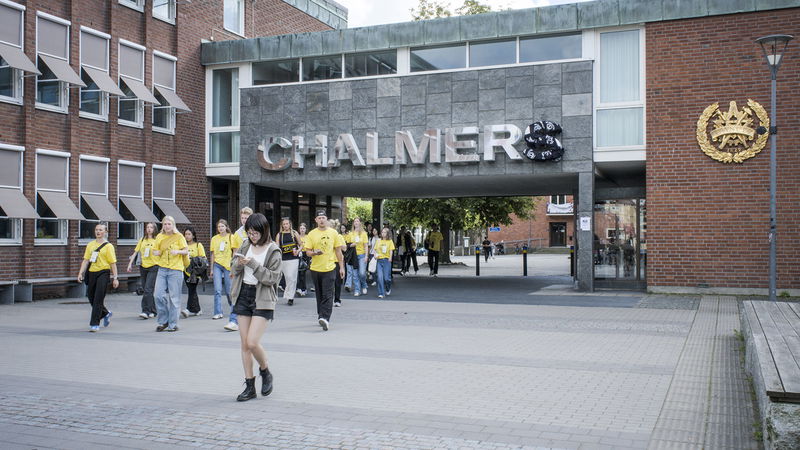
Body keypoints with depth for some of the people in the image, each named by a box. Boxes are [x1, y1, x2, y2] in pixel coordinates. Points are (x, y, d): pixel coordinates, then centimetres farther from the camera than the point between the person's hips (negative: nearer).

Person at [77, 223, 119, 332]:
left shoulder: (108, 246, -3)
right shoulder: (90, 245, 12)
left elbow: (113, 263, -5)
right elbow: (86, 260, 10)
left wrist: (115, 278, -8)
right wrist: (81, 273, -1)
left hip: (103, 273, -6)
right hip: (91, 273, 6)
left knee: (98, 299, -8)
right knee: (91, 298, 13)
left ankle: (94, 324, -2)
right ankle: (106, 314, 38)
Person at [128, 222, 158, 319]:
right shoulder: (142, 240, 12)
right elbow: (135, 252, 14)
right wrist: (130, 264, 8)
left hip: (153, 267, -6)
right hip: (143, 267, 6)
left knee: (148, 289, -14)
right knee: (146, 290, 9)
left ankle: (146, 311, -15)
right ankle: (153, 311, 18)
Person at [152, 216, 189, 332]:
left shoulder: (179, 236, 0)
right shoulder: (159, 237, 11)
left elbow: (186, 251, -1)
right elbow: (156, 251, 21)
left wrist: (178, 251, -20)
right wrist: (156, 252, -1)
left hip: (175, 270, -4)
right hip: (162, 269, 4)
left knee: (174, 298, -1)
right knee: (159, 295, -3)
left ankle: (173, 324, 7)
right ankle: (163, 321, 13)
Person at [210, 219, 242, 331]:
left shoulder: (231, 237, 2)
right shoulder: (214, 238, 10)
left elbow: (234, 252, 2)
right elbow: (213, 254, 13)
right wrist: (211, 269, 11)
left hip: (228, 265, -2)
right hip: (217, 265, 2)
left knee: (229, 291, 2)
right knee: (217, 290, -8)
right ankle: (218, 313, -3)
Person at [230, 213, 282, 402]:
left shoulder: (273, 250, -8)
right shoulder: (246, 245, 8)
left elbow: (273, 277, -14)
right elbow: (233, 270, 11)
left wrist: (253, 264, -21)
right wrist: (239, 264, -11)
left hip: (262, 299, -5)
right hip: (243, 296, 5)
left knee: (252, 343, -14)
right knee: (244, 344, 5)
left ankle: (265, 372, 15)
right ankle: (249, 386, 14)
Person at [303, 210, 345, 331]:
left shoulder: (333, 233, 3)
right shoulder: (312, 234, 3)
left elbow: (338, 250, 7)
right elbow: (307, 252, 5)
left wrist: (342, 267, 5)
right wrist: (314, 253, -18)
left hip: (329, 268, -2)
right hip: (315, 268, 2)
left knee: (327, 295, -11)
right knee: (319, 295, 12)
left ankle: (325, 318, -18)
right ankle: (321, 317, 23)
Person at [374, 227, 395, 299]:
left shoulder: (390, 241, 4)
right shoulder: (379, 241, 12)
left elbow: (391, 251, -2)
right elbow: (376, 249, 15)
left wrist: (390, 258, -16)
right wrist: (375, 254, -5)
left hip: (387, 260, -2)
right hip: (379, 260, 3)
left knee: (386, 278, -4)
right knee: (380, 277, -5)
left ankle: (388, 289, 26)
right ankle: (381, 293, -1)